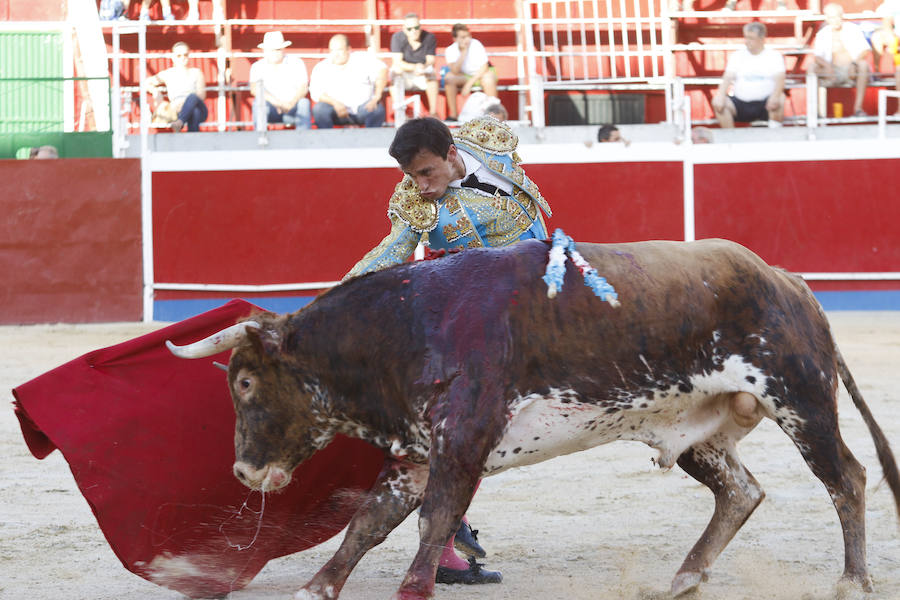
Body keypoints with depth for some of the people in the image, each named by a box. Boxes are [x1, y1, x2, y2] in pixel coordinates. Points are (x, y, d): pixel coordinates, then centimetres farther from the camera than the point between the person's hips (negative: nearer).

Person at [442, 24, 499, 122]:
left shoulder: (476, 45, -19)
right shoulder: (450, 50, -13)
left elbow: (484, 67, -18)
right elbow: (455, 71, -25)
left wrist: (469, 84, -24)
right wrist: (463, 52, -31)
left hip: (481, 74, -2)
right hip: (464, 76, 2)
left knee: (488, 77, -36)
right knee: (449, 77, -25)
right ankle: (453, 114, -20)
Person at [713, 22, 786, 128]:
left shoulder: (774, 56, 5)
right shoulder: (737, 55, 11)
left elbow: (780, 79, -8)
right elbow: (727, 78, 0)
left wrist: (775, 96, -31)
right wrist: (720, 95, -22)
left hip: (765, 104, -2)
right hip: (740, 105, 2)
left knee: (780, 98, -33)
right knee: (718, 104, -25)